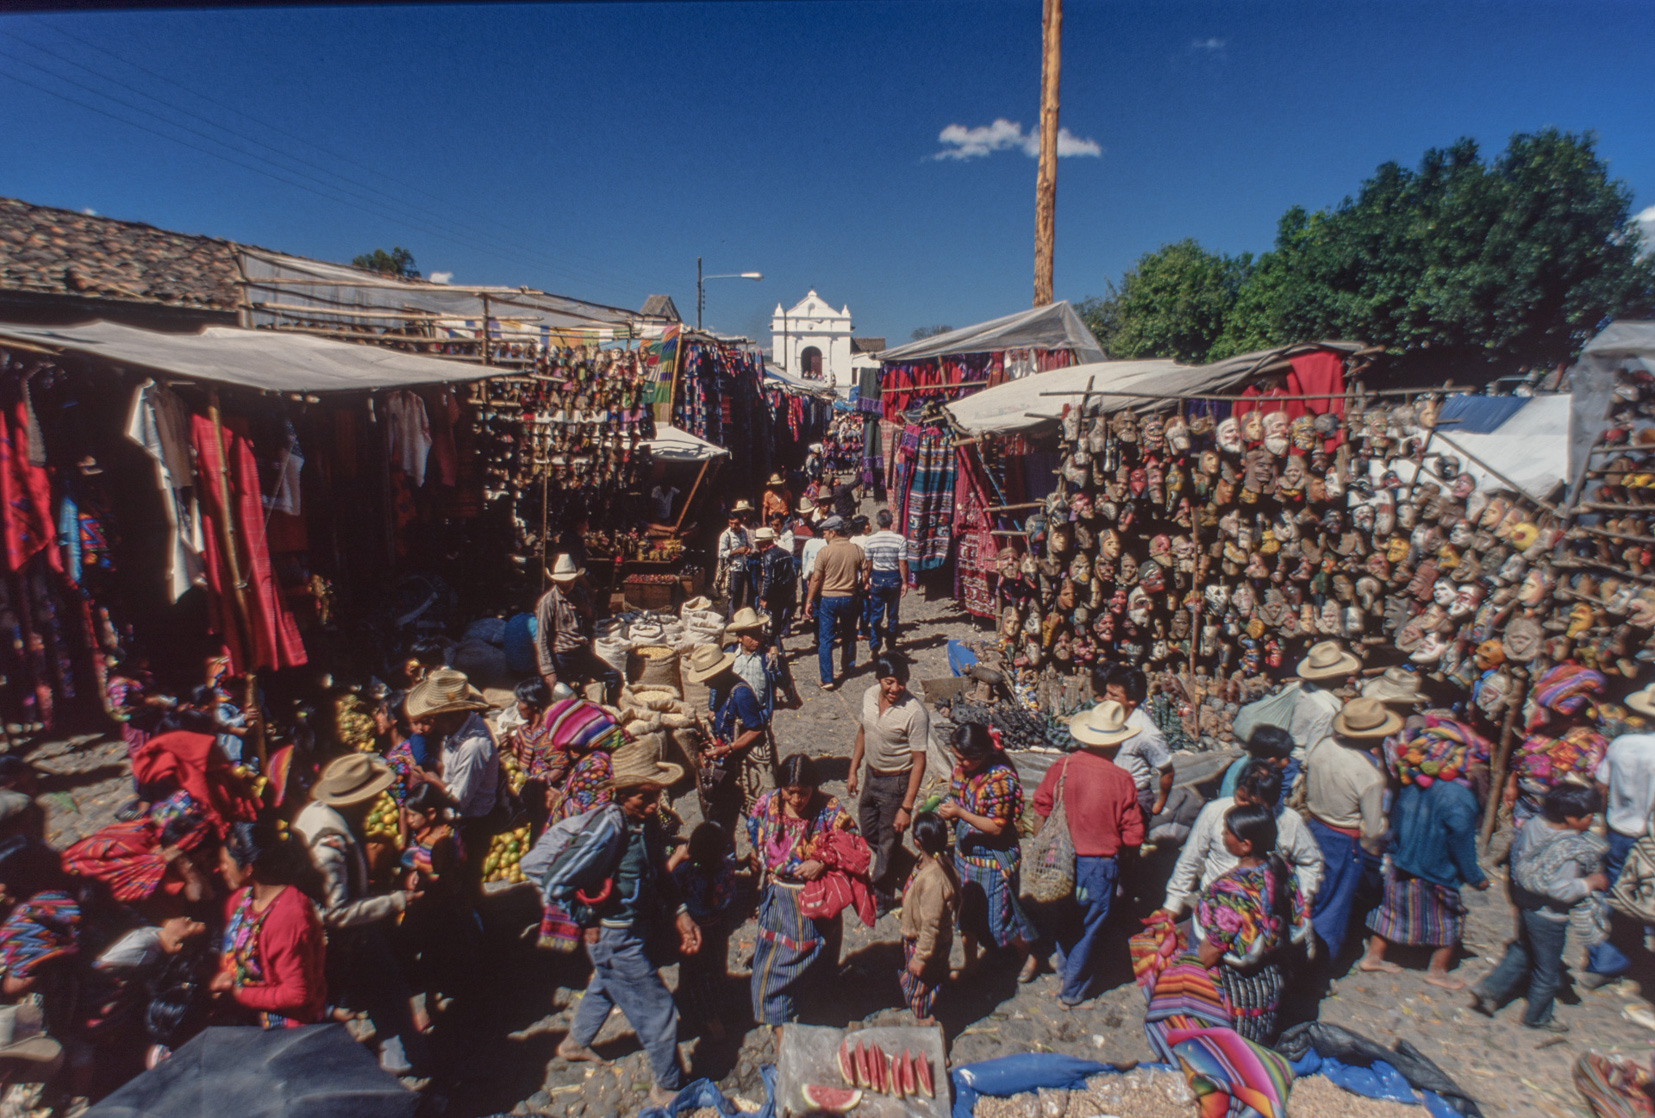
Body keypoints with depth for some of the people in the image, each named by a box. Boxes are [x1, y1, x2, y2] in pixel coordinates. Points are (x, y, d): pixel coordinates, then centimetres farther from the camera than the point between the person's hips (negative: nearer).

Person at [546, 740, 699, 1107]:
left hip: (639, 925, 8)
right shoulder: (609, 827, -31)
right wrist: (589, 921, -17)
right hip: (617, 938, -8)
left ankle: (575, 1042, 59)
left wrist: (680, 914, -2)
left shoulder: (647, 820, -7)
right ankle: (668, 1089, 27)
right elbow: (555, 883, -30)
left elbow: (660, 874, 7)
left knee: (605, 986, 32)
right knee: (658, 1011, 5)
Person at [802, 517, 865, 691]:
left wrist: (809, 601, -2)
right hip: (849, 598, 4)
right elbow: (863, 576, 4)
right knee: (849, 636, 21)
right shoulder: (857, 550, -2)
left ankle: (827, 679, -2)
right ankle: (848, 668, 36)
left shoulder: (824, 551, -12)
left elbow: (816, 578, -9)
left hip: (828, 599, -3)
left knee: (825, 640, 2)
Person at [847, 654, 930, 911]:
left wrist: (906, 807, -22)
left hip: (896, 783, -6)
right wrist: (853, 771, 11)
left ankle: (881, 898, 35)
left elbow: (919, 761, -23)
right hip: (871, 775, 6)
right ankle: (894, 865, 55)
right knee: (868, 832, 25)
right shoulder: (869, 696, -10)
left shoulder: (915, 712, -28)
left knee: (888, 842, 11)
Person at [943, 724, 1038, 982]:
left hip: (993, 860, -7)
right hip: (965, 853, 7)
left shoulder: (1001, 779, -27)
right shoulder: (961, 768, -6)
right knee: (965, 912, 18)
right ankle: (970, 964, 39)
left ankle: (1027, 957, 37)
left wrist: (960, 813, -32)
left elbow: (997, 827, -23)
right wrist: (944, 809, -13)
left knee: (999, 917, 10)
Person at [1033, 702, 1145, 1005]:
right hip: (1100, 865, -3)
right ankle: (1073, 990, 29)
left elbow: (1041, 807, 0)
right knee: (1089, 928, 16)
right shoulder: (1121, 779, -20)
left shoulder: (1062, 767, -13)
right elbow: (1133, 836, -13)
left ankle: (1065, 965, 48)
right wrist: (1116, 850, 8)